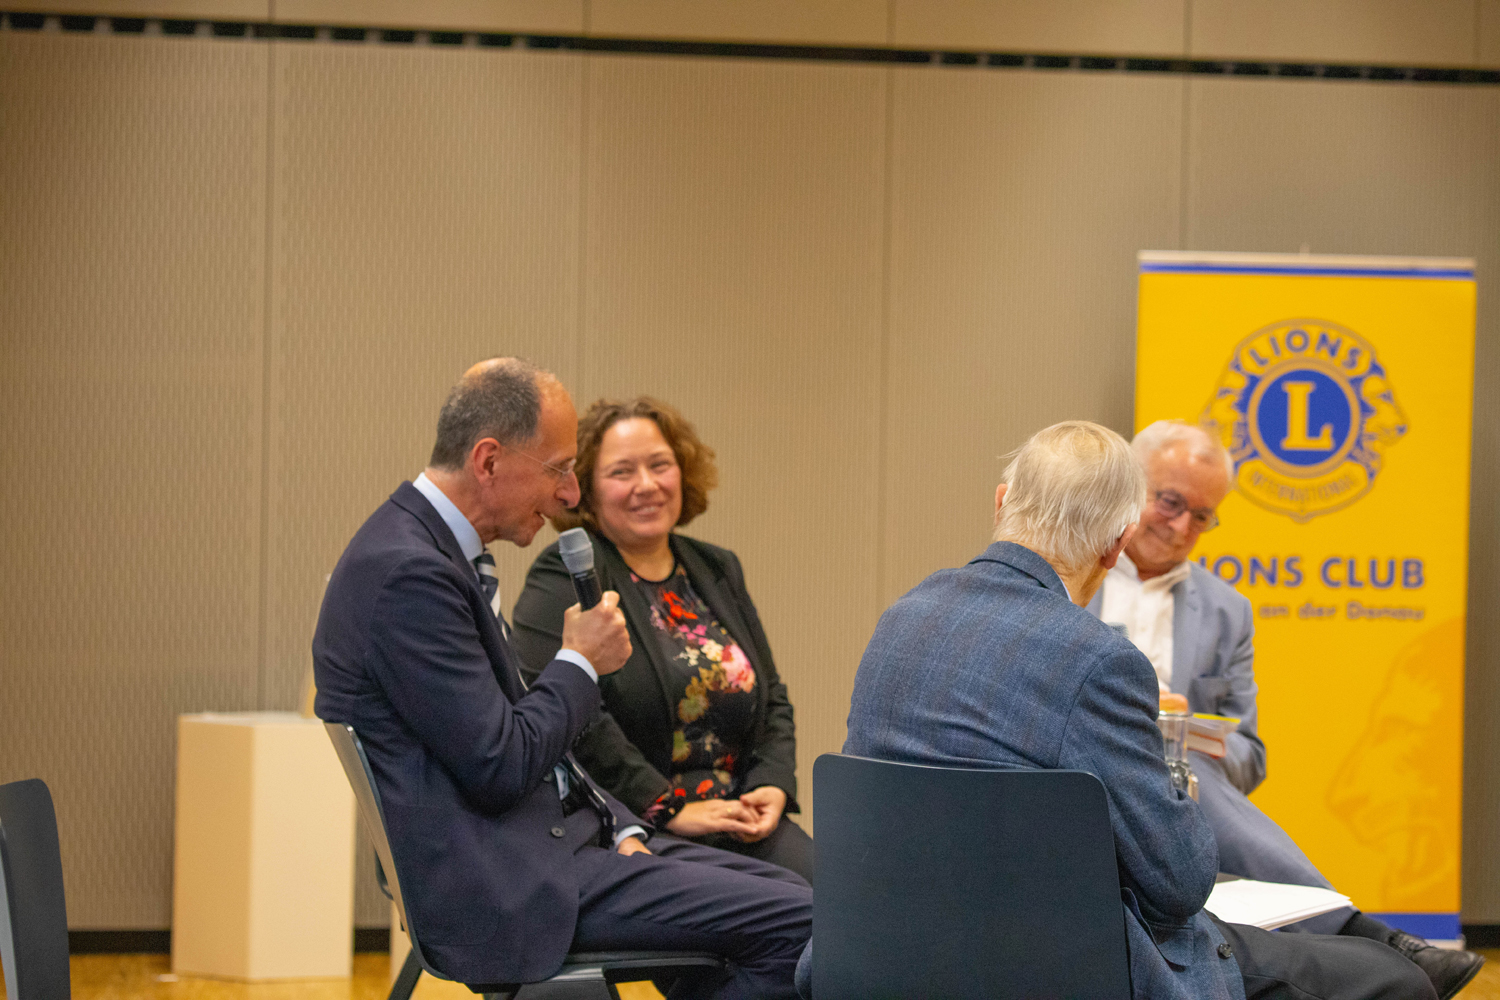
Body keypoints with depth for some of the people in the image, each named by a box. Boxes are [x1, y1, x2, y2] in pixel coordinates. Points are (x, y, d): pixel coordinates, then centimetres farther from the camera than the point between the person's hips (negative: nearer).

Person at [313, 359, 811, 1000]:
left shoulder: (433, 549, 15)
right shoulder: (408, 572, -19)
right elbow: (499, 767, -21)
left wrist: (619, 826, 6)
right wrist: (581, 664, -5)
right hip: (506, 886, -11)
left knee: (789, 896, 6)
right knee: (802, 924, -17)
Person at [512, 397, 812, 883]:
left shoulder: (717, 570, 20)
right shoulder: (565, 578, -3)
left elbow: (772, 697, 23)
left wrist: (773, 787, 2)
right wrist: (668, 809, -18)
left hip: (739, 820, 6)